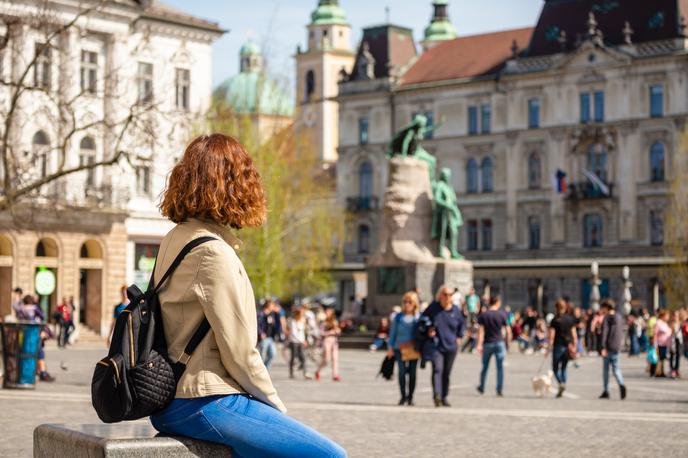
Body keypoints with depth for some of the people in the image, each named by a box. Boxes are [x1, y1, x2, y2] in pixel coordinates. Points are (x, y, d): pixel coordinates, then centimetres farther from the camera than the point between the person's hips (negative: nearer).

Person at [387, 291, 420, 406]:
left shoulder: (418, 318, 3)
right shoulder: (398, 317, 4)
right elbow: (393, 332, 7)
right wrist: (391, 347, 3)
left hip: (413, 349, 0)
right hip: (400, 348, 0)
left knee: (412, 373, 4)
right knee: (402, 372, -4)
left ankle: (410, 397, 12)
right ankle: (403, 396, 6)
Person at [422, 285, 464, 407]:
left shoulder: (455, 310, 3)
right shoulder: (433, 308, -4)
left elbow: (461, 324, 21)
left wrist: (459, 337, 14)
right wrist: (427, 329, -4)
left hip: (451, 346, 3)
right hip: (436, 346, -3)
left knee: (447, 373, 8)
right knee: (437, 369, -18)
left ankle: (444, 397, 18)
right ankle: (437, 395, -30)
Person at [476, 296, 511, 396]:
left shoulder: (483, 315, -2)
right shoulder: (502, 314, -4)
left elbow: (481, 331, -8)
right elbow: (508, 330, -3)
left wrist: (479, 344, -10)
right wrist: (508, 339, 14)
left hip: (487, 344, 1)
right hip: (499, 343, -1)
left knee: (485, 367, 15)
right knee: (500, 367, 2)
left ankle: (481, 388, 25)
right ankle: (500, 390, -2)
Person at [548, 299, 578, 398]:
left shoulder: (555, 320, -7)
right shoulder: (570, 319, 6)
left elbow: (552, 335, -11)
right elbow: (574, 334, 6)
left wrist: (549, 347, -9)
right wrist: (575, 346, 12)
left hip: (558, 345, -4)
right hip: (568, 345, 4)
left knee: (555, 368, 5)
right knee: (563, 367, 14)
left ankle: (561, 383, -20)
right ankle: (561, 390, 11)